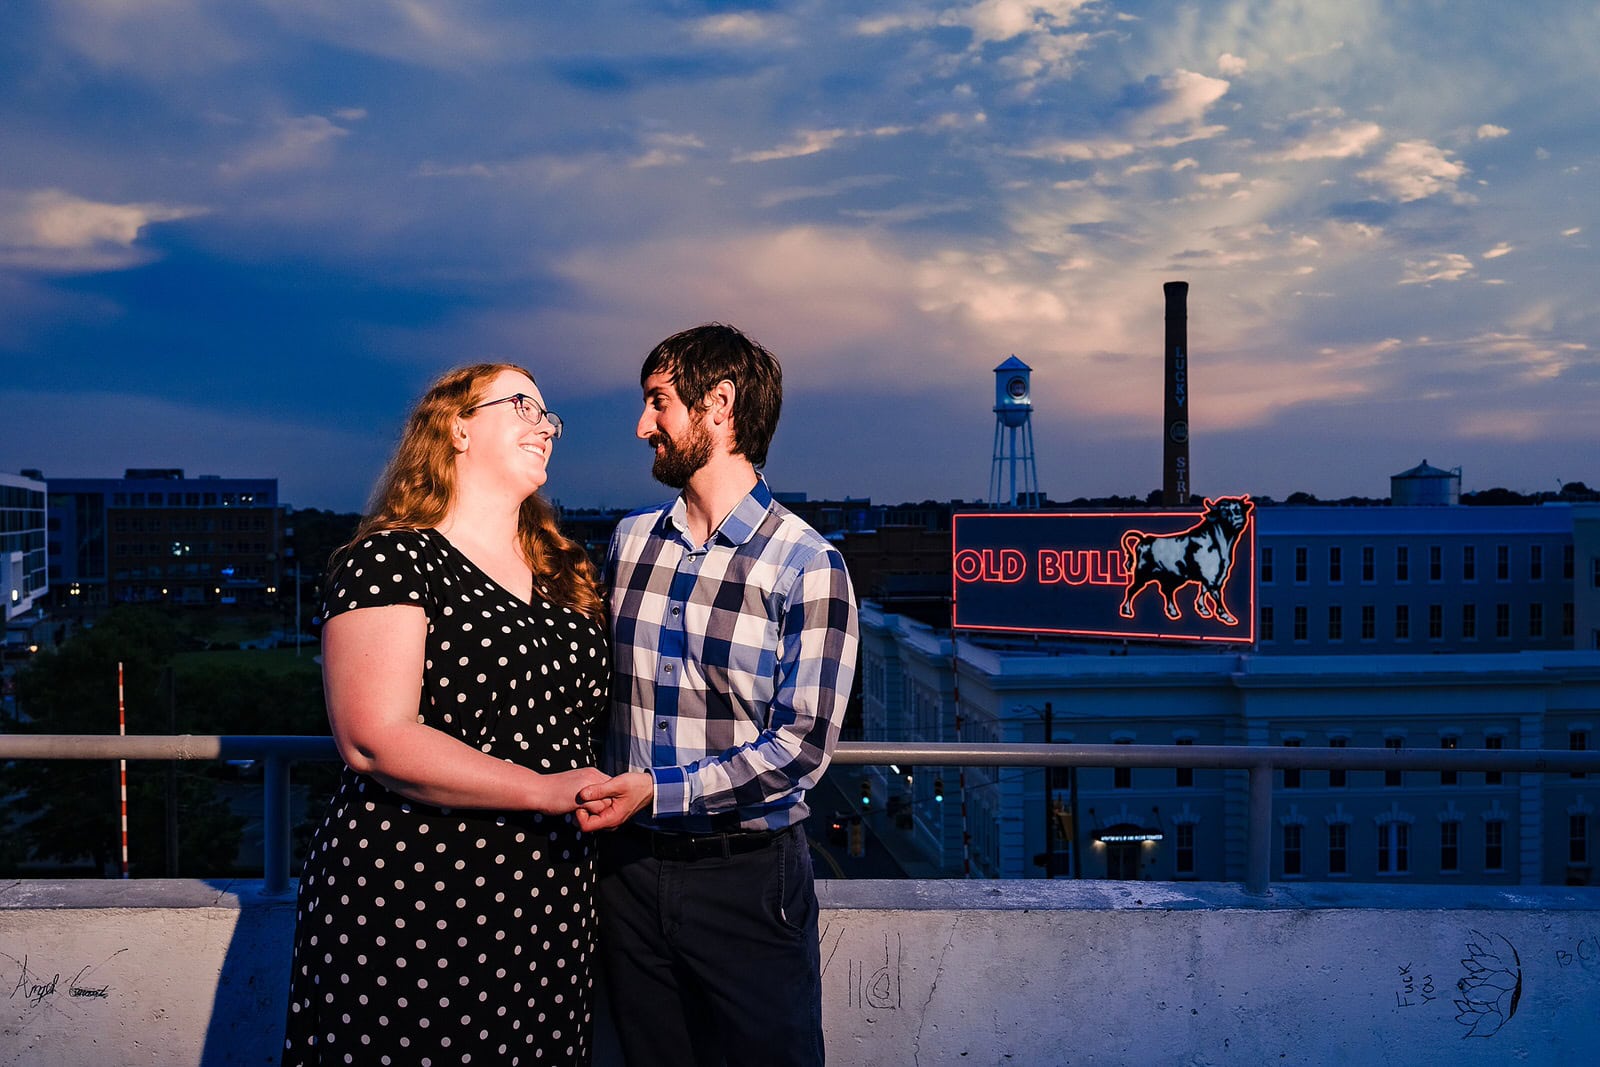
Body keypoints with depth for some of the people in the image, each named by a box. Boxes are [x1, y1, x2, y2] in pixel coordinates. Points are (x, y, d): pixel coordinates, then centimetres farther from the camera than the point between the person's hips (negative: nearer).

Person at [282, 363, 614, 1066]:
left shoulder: (566, 575, 13)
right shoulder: (393, 560, -8)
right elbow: (375, 740, -19)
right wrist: (545, 790, -21)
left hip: (550, 902, 6)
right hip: (411, 911, -6)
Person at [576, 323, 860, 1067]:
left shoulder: (807, 567, -11)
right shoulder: (631, 540, 6)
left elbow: (801, 746, -13)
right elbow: (605, 685, 11)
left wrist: (660, 790, -18)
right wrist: (597, 792, -3)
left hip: (746, 874, -4)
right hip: (631, 866, 5)